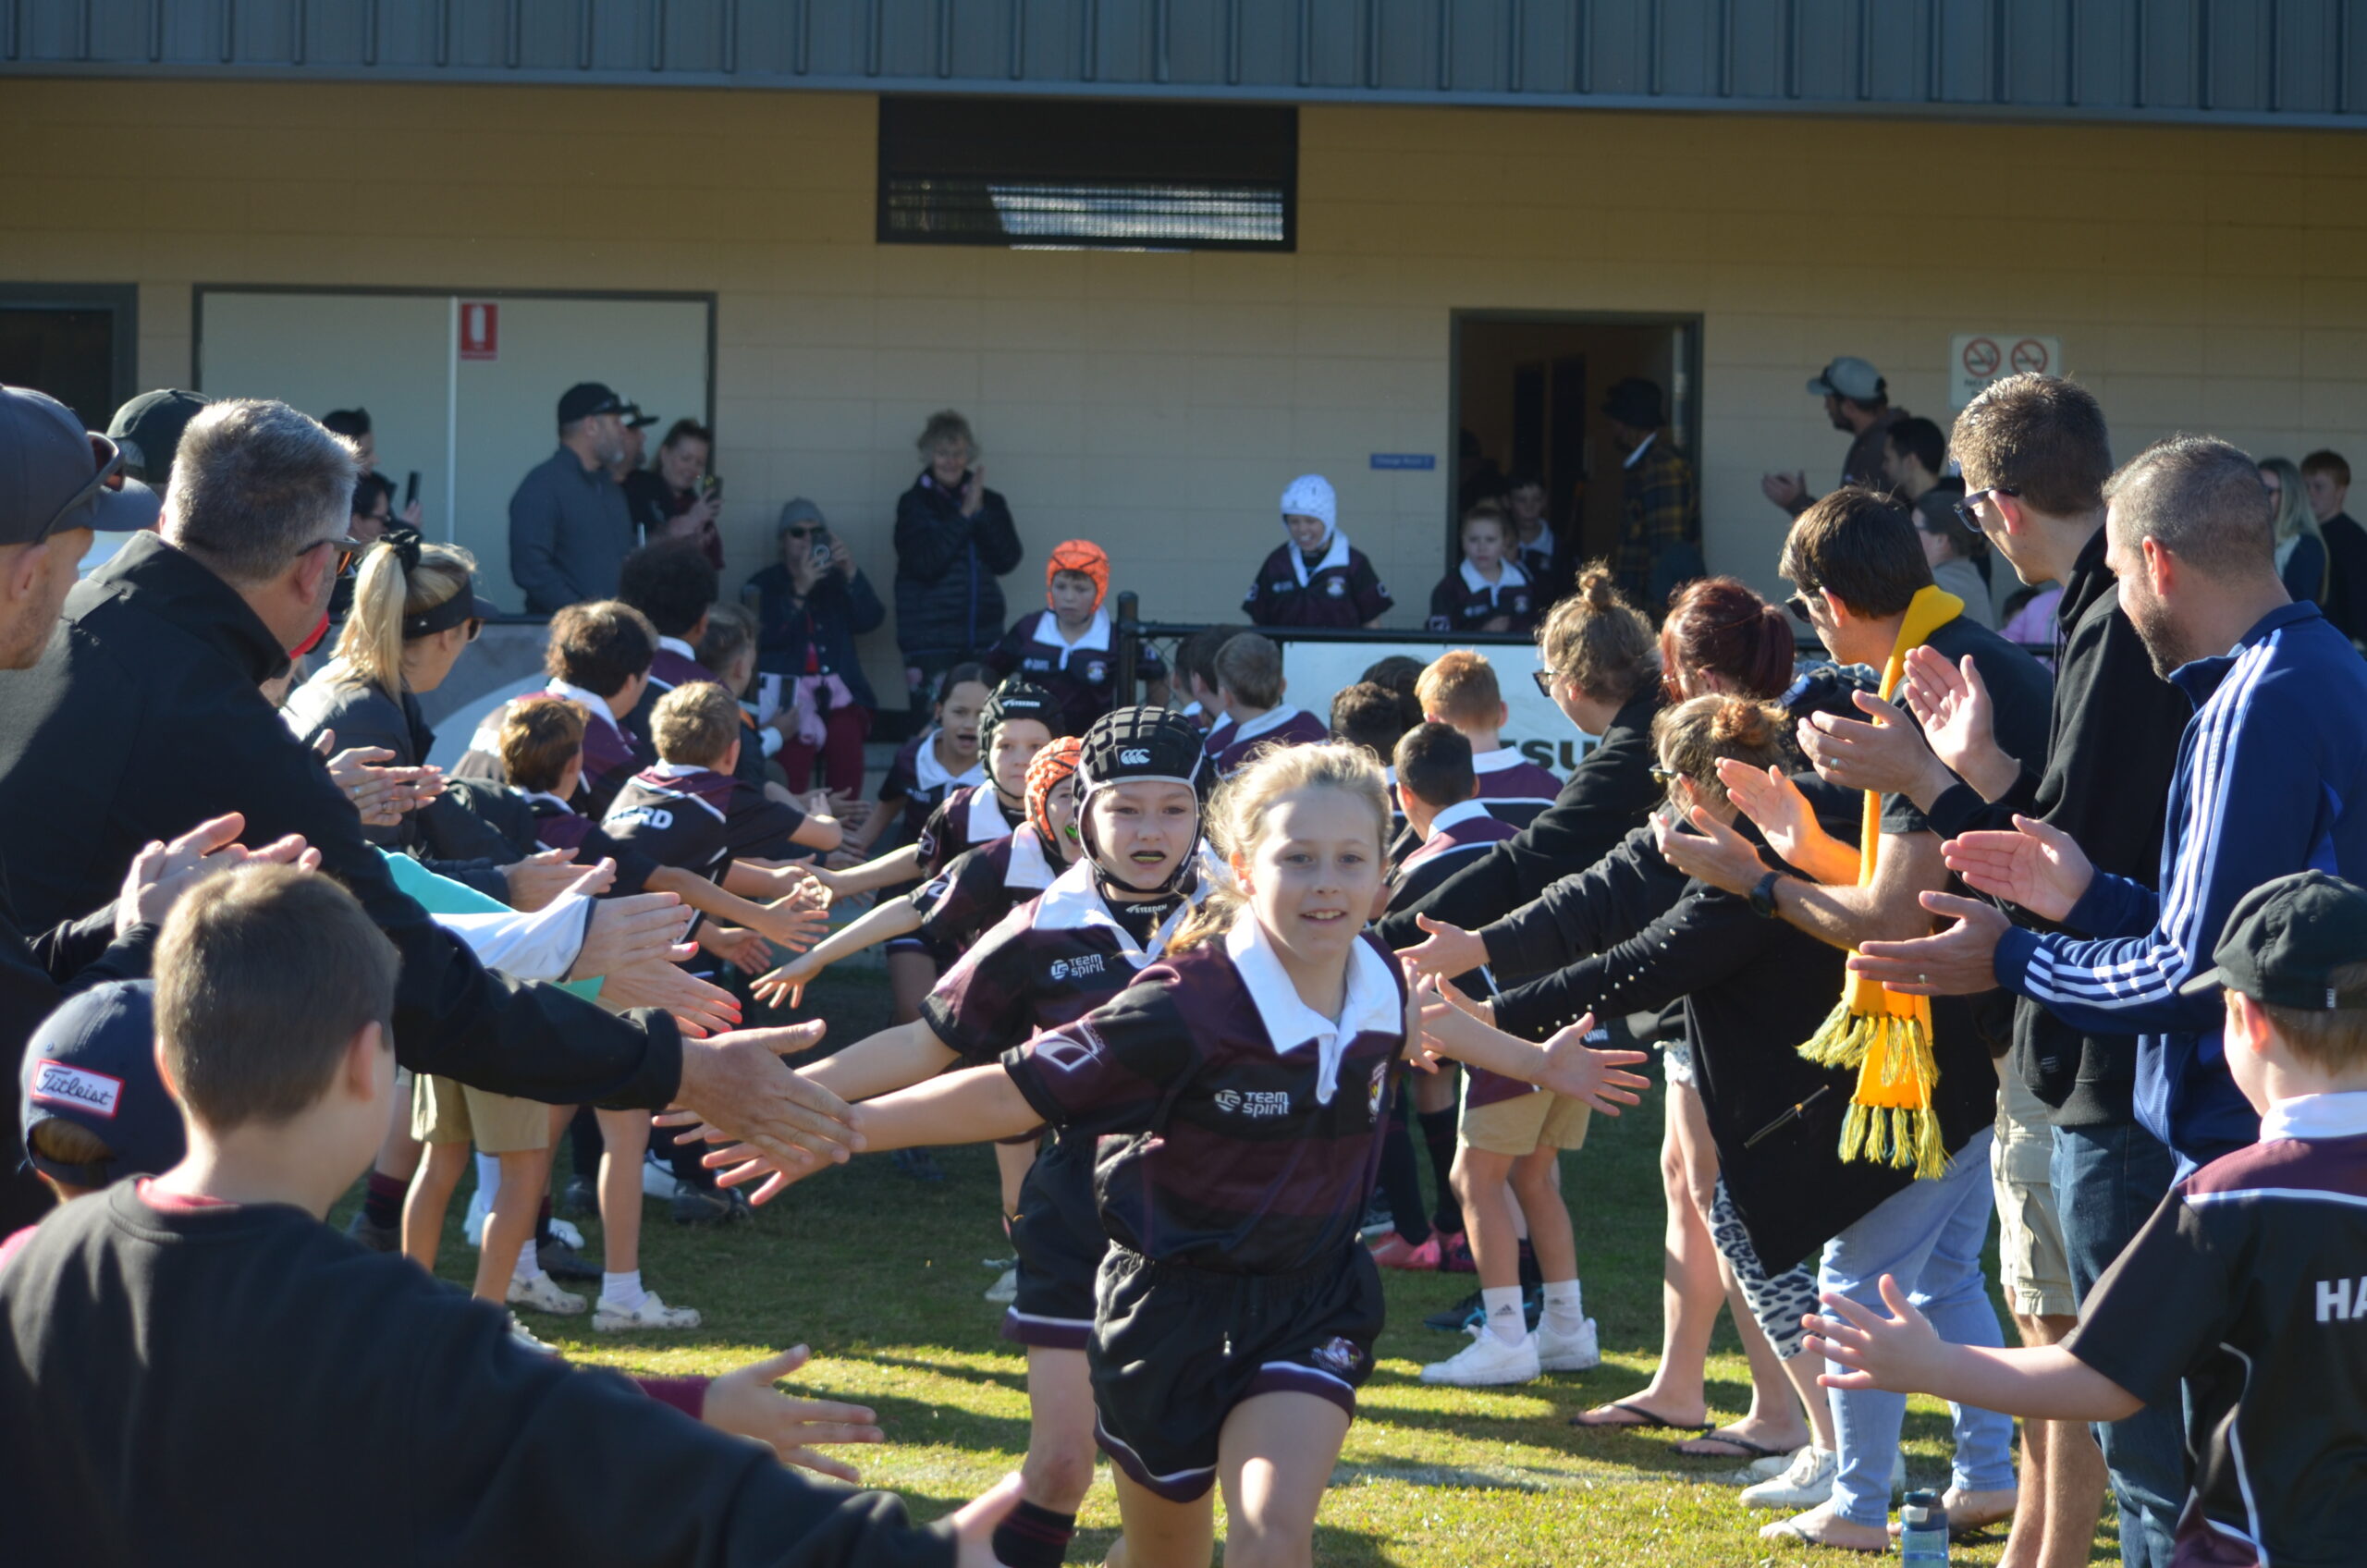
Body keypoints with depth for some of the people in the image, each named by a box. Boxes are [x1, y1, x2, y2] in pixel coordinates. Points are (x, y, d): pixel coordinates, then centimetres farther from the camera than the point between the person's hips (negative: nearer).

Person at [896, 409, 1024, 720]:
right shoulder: (915, 504, 1)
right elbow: (925, 562, -12)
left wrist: (979, 511, -7)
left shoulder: (990, 502, 12)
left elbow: (1007, 559, 0)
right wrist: (964, 515, -9)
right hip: (931, 640, -3)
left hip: (982, 636, 3)